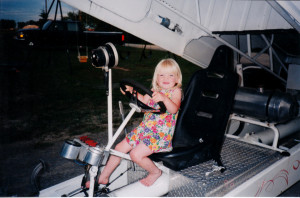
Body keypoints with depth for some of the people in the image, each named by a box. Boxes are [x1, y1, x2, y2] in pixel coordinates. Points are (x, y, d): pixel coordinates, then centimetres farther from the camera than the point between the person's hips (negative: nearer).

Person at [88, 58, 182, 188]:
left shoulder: (176, 91, -8)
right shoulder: (155, 90, 10)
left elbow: (174, 109, -24)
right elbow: (144, 101, 21)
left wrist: (164, 98, -43)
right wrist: (133, 91, 7)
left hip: (161, 133, -7)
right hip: (145, 128, 7)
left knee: (136, 154, -22)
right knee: (119, 148, 7)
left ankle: (155, 172, 6)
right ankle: (103, 177, 23)